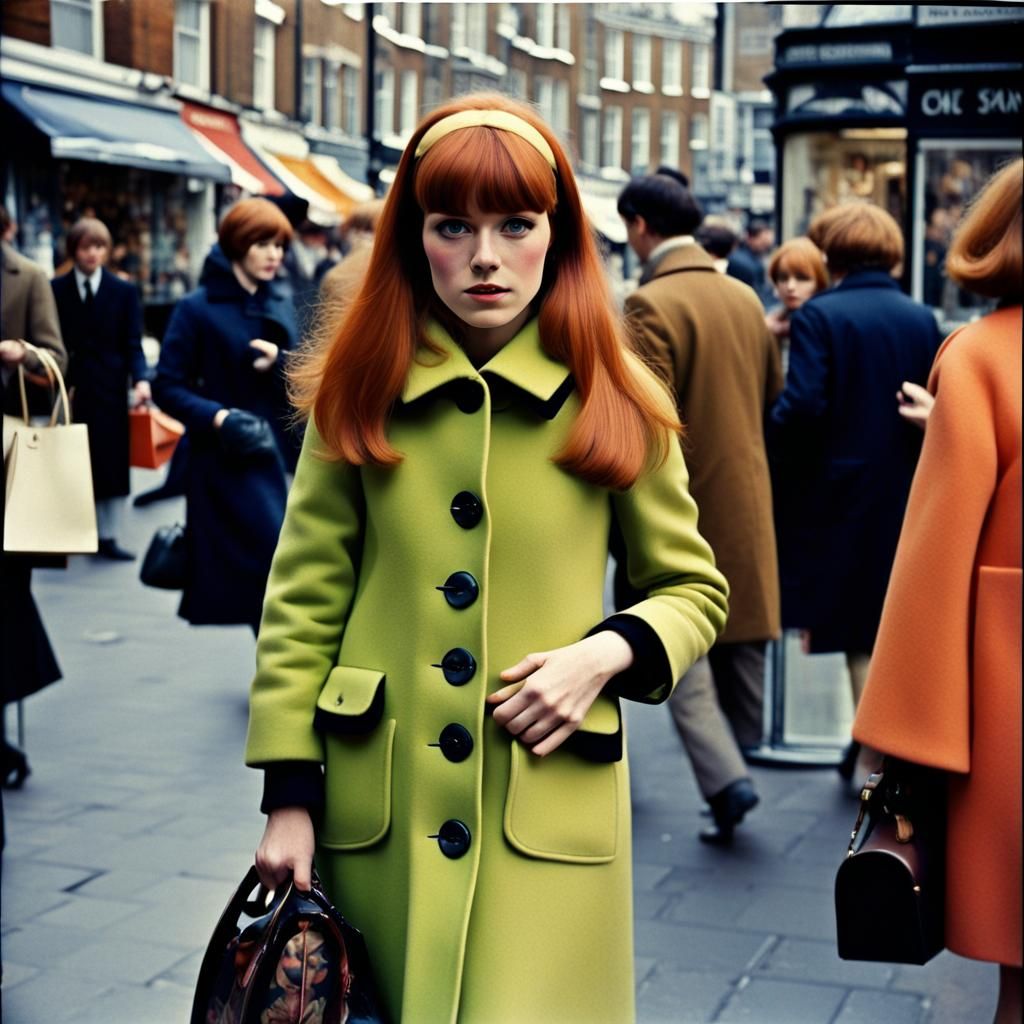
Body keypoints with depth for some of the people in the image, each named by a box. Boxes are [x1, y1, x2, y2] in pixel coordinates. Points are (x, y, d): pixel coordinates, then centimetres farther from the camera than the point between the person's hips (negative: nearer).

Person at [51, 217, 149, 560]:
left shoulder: (124, 292, 6)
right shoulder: (55, 290, 5)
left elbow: (132, 345, 1)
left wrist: (141, 379, -16)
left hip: (109, 389, 1)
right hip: (68, 389, 0)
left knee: (111, 464, 3)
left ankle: (108, 537, 10)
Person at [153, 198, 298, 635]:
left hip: (279, 454, 5)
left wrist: (281, 361, -10)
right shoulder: (197, 309, -5)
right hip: (228, 459, -5)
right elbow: (167, 387, -5)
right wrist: (217, 417, -20)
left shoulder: (281, 305, 12)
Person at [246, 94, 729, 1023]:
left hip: (549, 816, -1)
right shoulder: (359, 396, 1)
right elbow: (304, 602, 3)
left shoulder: (615, 405, 0)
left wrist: (608, 653, -12)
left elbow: (692, 589, 9)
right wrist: (290, 796, -2)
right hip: (377, 814, 1)